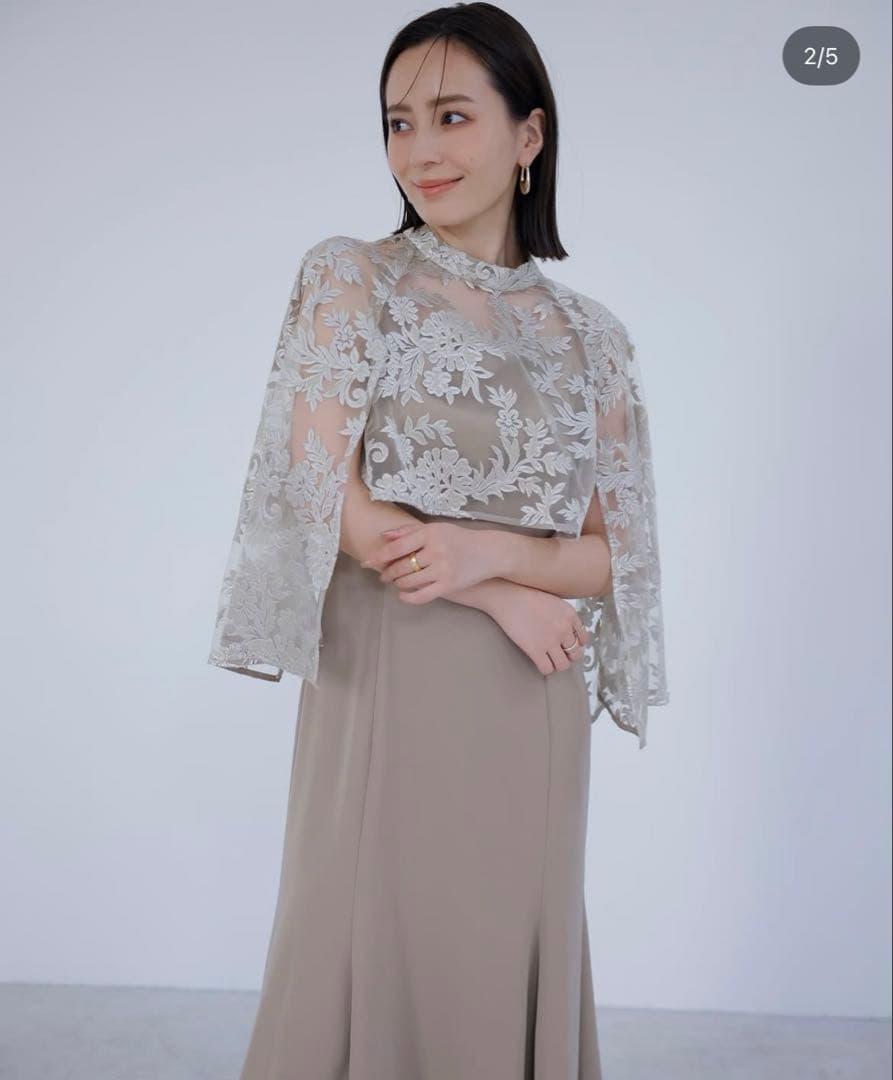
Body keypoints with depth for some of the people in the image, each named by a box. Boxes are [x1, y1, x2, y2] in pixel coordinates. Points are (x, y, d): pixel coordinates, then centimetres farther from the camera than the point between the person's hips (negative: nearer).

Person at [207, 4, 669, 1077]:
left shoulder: (592, 334, 7)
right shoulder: (346, 277, -1)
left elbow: (616, 551, 5)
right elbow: (329, 500, -9)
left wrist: (492, 551, -14)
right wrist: (506, 597, -10)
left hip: (530, 711, 3)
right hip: (386, 695, -2)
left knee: (504, 971, 14)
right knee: (378, 960, 8)